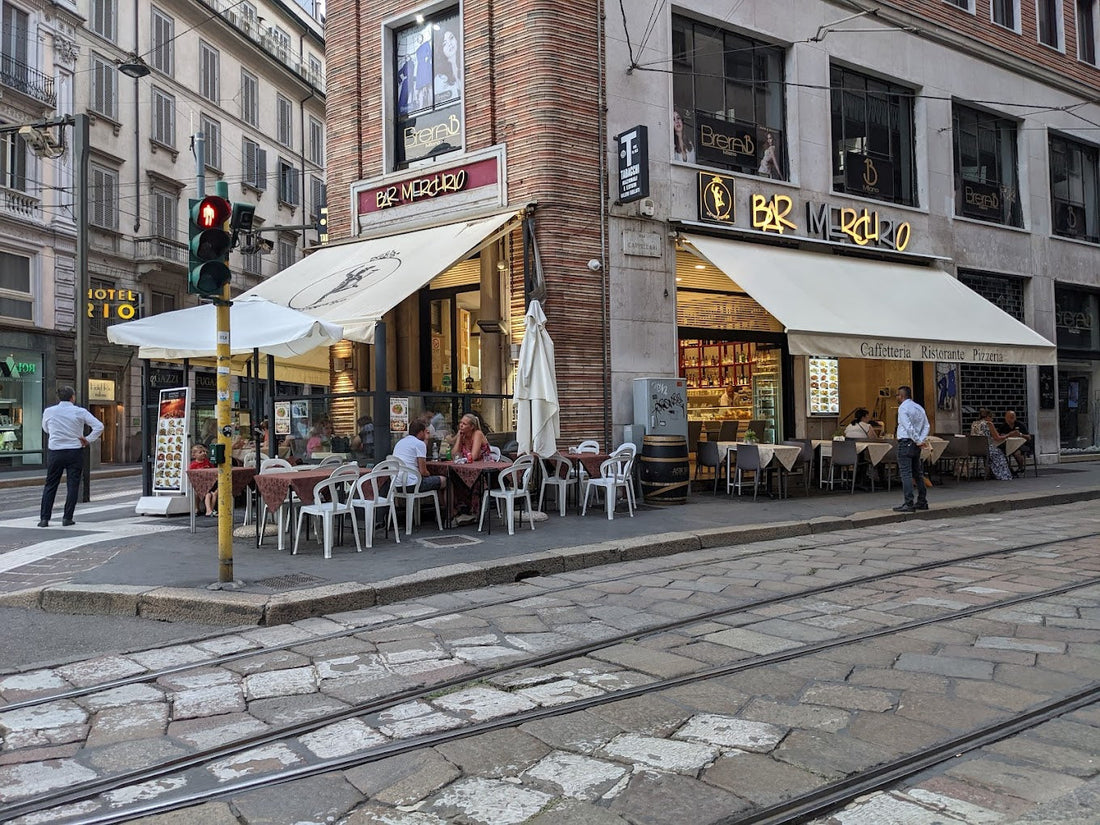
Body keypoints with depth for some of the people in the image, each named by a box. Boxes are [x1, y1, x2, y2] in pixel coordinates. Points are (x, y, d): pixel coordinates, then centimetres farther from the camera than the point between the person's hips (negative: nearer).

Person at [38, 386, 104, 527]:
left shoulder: (48, 412, 2)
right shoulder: (80, 412, -4)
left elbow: (45, 429, 19)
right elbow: (99, 426, -11)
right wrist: (88, 440, -4)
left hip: (55, 452, 2)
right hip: (75, 452, -1)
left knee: (50, 485, 10)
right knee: (73, 486, 4)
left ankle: (44, 518, 7)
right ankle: (67, 518, 2)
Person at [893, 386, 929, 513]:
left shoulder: (903, 408, -10)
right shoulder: (919, 408, 16)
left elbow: (909, 427, -19)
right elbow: (926, 426, 9)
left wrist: (918, 441, -12)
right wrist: (922, 440, -1)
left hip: (906, 442, -9)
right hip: (915, 445, 9)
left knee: (906, 473, -9)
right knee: (917, 473, 15)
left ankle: (908, 504, -13)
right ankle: (922, 502, 20)